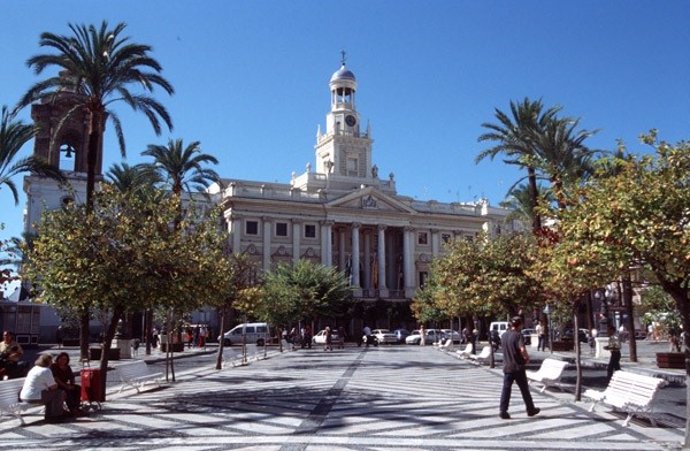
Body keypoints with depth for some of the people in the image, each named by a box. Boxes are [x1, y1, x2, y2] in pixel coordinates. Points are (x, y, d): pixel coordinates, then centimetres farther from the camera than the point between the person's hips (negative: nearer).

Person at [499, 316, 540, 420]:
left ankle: (503, 411, -2)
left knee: (506, 389, 4)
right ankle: (531, 410, 23)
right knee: (524, 389, 10)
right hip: (518, 367, -5)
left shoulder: (504, 335, 6)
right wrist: (526, 357, -8)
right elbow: (522, 349, -27)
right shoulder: (518, 335, -14)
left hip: (507, 366, 5)